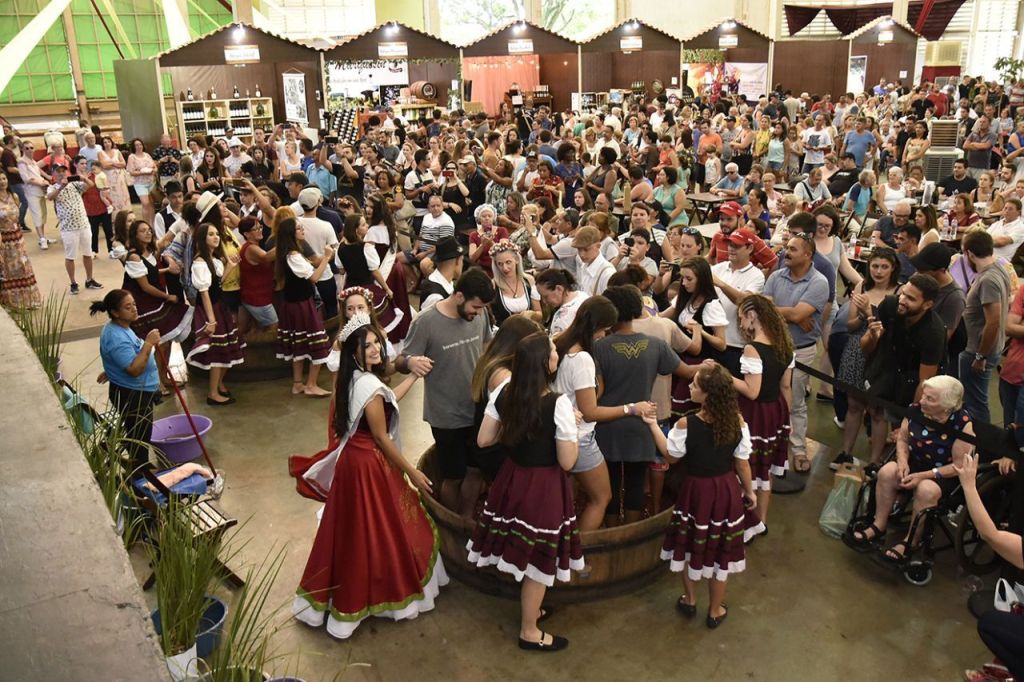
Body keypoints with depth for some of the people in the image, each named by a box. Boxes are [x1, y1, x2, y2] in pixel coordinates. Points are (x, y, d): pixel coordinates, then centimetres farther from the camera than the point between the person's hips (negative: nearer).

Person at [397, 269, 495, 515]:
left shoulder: (479, 314, -6)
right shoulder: (426, 322, -21)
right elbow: (399, 363, -15)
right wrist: (410, 361, -37)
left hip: (477, 410, 5)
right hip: (447, 418, -4)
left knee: (476, 471, 16)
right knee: (454, 477, 10)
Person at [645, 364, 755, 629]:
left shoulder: (686, 425, -23)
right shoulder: (738, 421, -16)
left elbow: (671, 455, -6)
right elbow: (742, 463, -6)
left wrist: (653, 424, 2)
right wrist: (749, 491, 10)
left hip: (697, 489, -2)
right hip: (727, 490, 2)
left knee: (690, 545, 21)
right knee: (719, 550, 17)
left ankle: (689, 601, 39)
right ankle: (715, 611, 32)